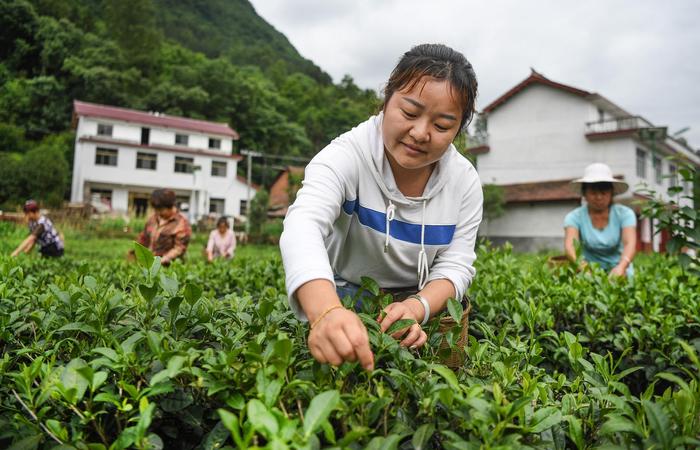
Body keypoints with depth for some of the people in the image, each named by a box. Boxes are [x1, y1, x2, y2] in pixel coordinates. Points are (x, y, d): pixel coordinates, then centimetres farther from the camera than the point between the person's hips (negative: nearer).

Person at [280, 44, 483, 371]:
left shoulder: (465, 182, -10)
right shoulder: (348, 155, -22)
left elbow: (455, 266, -10)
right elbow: (303, 225, -40)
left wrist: (418, 307, -34)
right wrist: (327, 312, -61)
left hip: (424, 303, 3)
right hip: (338, 298, -2)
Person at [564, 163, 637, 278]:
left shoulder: (624, 214, -2)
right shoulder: (575, 217, -4)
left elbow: (630, 243, -17)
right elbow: (570, 245, -20)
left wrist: (621, 266, -37)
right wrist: (580, 264, -40)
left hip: (620, 275, 1)